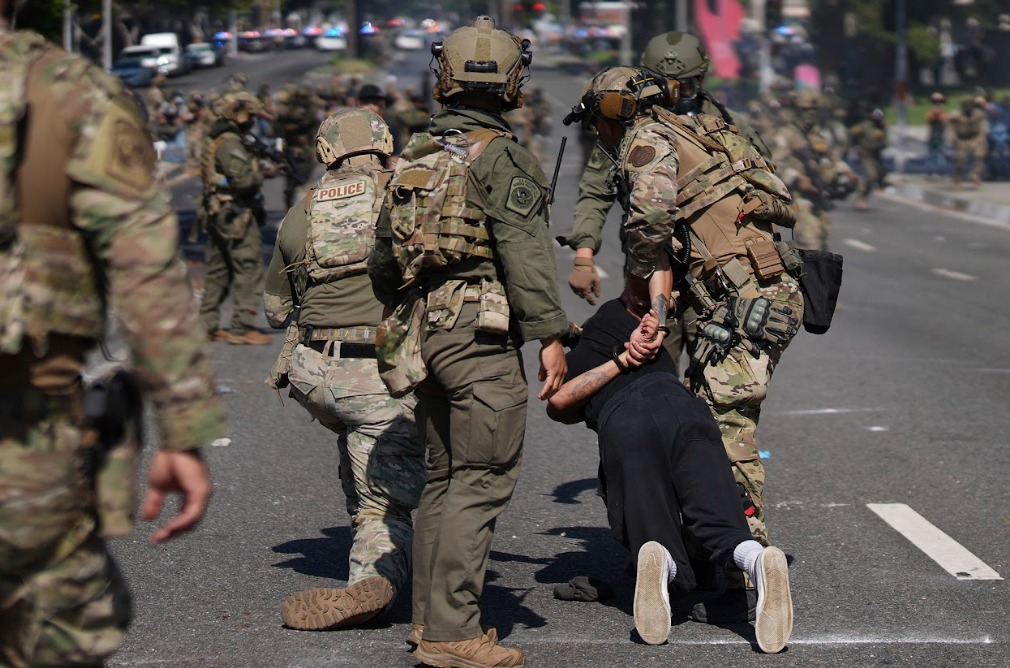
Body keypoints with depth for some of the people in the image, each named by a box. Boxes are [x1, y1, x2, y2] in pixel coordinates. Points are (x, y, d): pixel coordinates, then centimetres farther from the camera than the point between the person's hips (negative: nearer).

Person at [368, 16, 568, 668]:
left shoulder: (412, 159, 15)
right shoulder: (500, 157, -8)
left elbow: (383, 259, 21)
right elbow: (525, 252, -16)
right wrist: (549, 334, -16)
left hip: (422, 330, 8)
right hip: (481, 330, -8)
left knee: (445, 475, 17)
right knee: (481, 479, -7)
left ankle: (430, 614, 20)